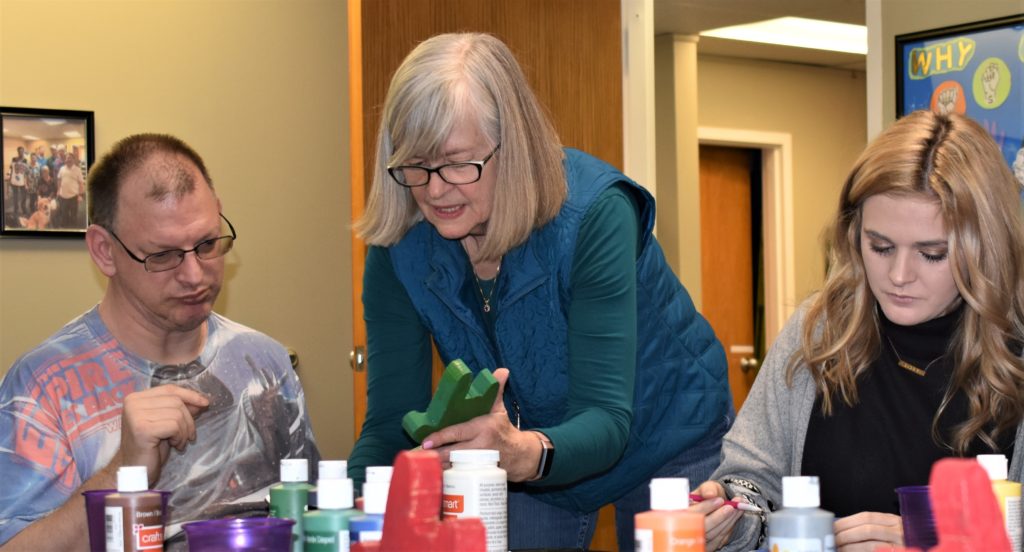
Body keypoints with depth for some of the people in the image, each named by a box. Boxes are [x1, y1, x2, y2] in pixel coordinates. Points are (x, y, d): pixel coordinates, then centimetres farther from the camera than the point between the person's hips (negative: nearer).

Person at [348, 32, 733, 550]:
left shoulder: (592, 214, -32)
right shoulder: (397, 250, -20)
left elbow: (605, 420, -36)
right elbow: (391, 423, -18)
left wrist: (523, 453, -58)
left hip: (669, 447, -3)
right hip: (528, 468, 3)